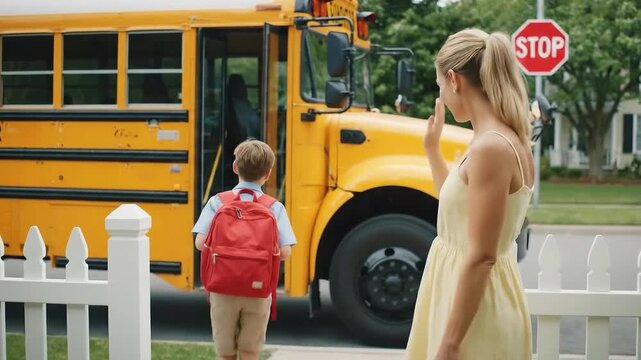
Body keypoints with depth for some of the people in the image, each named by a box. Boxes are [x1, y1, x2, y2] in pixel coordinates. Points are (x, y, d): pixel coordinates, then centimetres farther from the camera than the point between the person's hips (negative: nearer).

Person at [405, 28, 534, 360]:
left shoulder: (490, 147, -22)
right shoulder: (501, 140, 7)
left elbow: (481, 257, -23)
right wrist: (432, 149, 20)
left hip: (474, 314, -9)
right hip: (466, 293, 9)